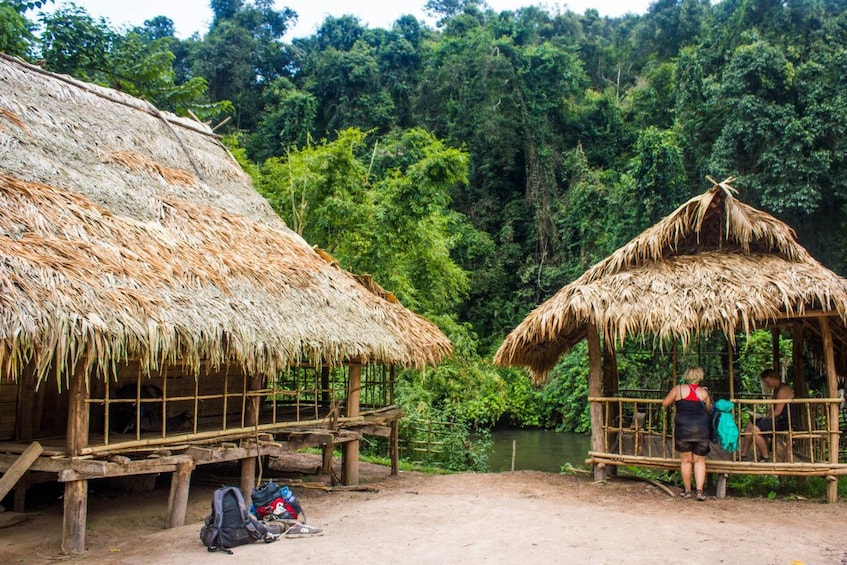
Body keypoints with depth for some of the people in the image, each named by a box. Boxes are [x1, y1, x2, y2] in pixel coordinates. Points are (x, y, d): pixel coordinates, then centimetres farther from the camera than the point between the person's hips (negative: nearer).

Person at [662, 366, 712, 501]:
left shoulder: (678, 389, 1)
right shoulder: (704, 392, 5)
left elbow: (665, 403, 9)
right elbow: (709, 410, 18)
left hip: (683, 428, -1)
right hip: (702, 428, 1)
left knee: (685, 461, 11)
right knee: (700, 461, 10)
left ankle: (687, 491, 16)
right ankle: (699, 491, 1)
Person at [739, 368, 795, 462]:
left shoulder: (783, 390, -17)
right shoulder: (776, 390, 17)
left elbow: (777, 412, -21)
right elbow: (773, 408, 20)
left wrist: (766, 418, -10)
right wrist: (766, 416, 3)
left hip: (784, 422, -11)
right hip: (777, 419, 11)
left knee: (755, 430, -24)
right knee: (750, 424, 9)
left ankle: (765, 457, -9)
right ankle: (743, 454, 9)